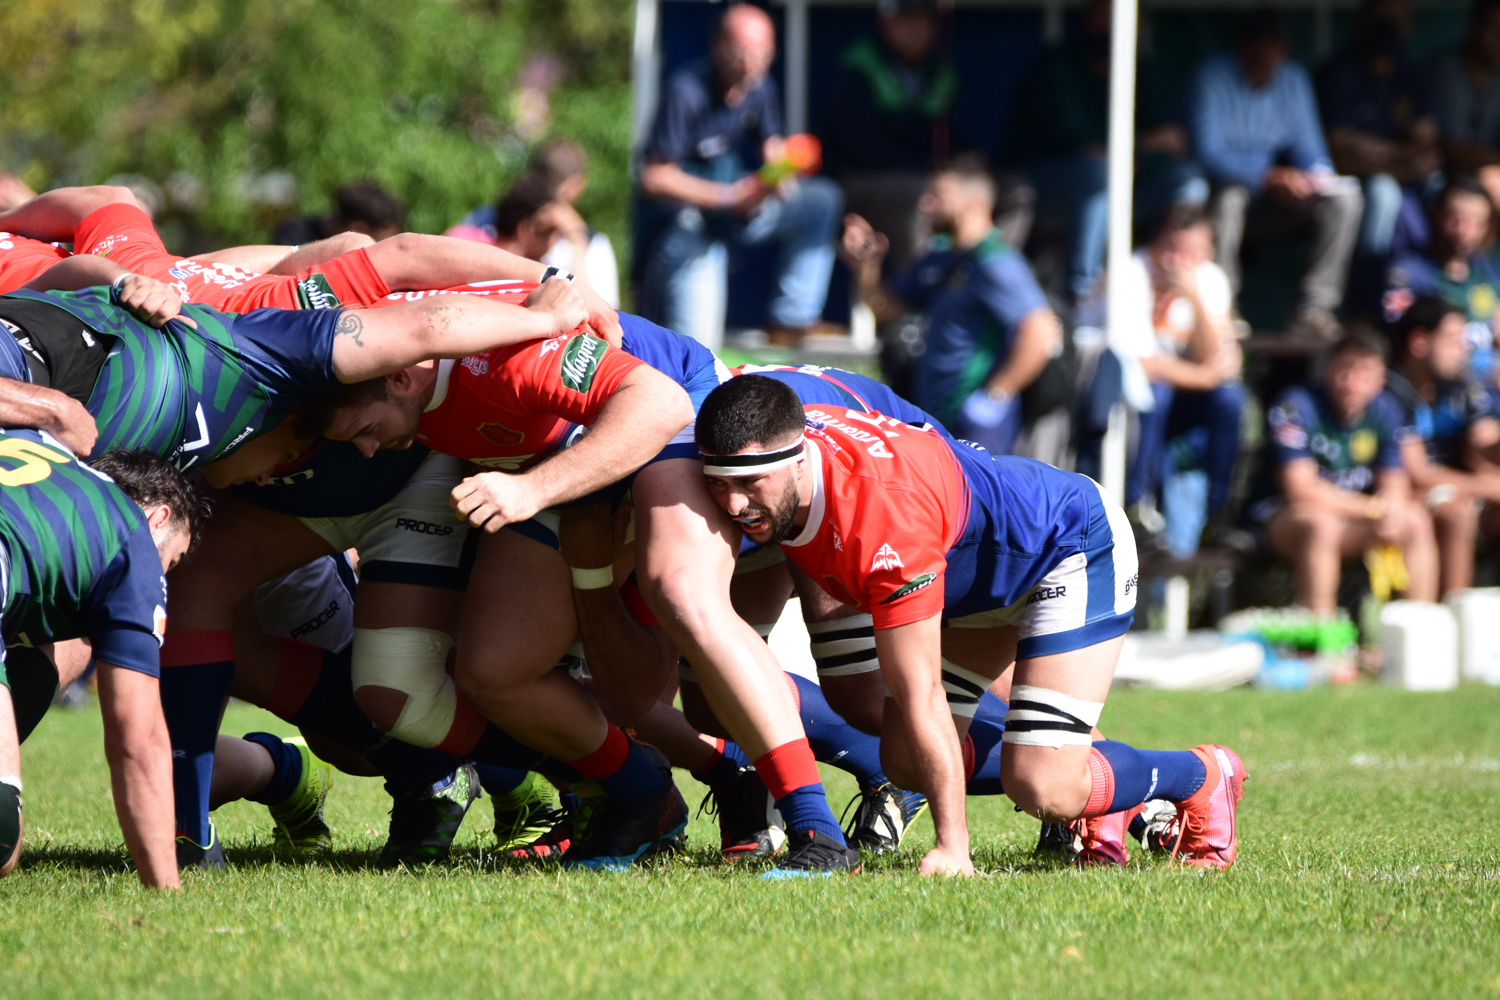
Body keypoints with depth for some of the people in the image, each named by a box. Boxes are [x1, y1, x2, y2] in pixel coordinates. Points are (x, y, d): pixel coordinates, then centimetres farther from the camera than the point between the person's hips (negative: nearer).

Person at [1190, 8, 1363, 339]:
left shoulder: (1293, 80, 8)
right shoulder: (1214, 77, -10)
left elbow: (1307, 146, 7)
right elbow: (1208, 152, -20)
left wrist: (1317, 175, -18)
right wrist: (1268, 175, -33)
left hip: (1273, 202, 5)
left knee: (1345, 196, -17)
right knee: (1229, 198, -40)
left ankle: (1312, 308, -19)